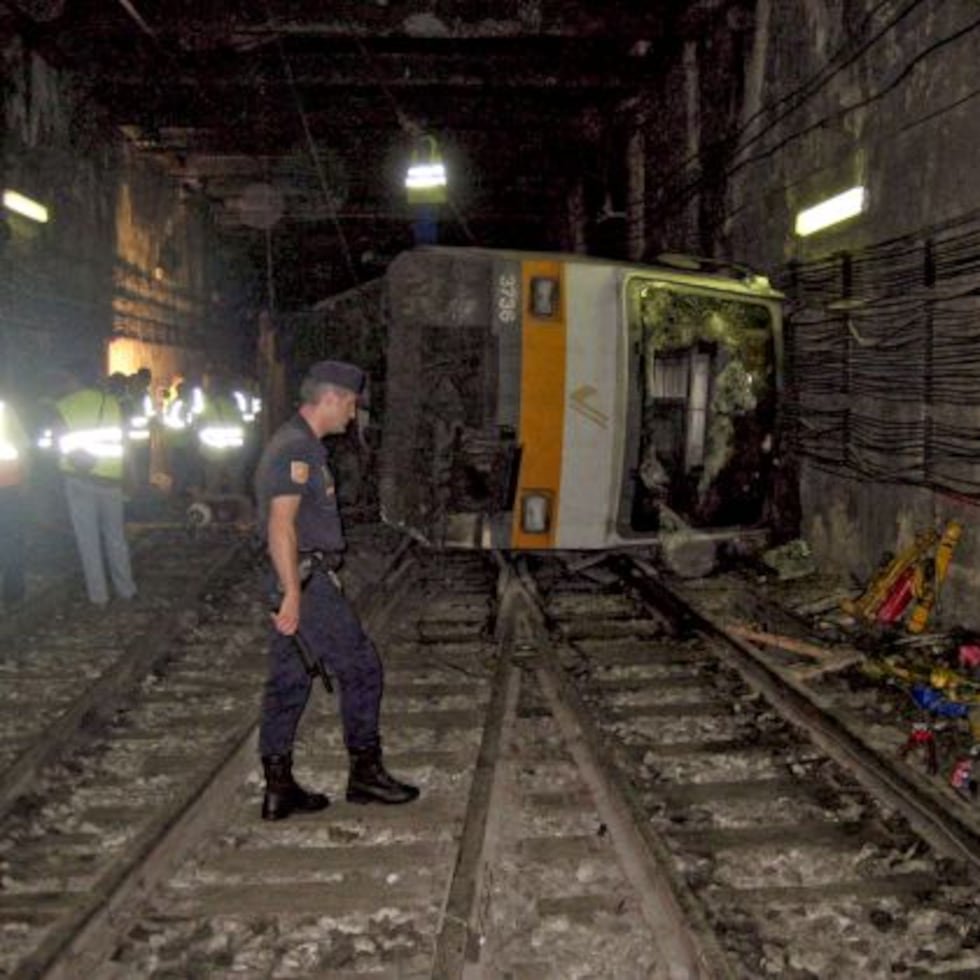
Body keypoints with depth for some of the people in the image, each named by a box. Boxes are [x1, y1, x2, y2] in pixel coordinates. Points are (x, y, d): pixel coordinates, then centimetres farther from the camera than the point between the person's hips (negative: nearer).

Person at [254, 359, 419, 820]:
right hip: (306, 580, -10)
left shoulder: (295, 444, 17)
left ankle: (279, 788, 15)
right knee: (360, 668, 0)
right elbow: (281, 523, -23)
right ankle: (365, 773, 10)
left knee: (288, 680, 10)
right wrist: (293, 594, -26)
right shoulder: (298, 448, -15)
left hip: (295, 580, 10)